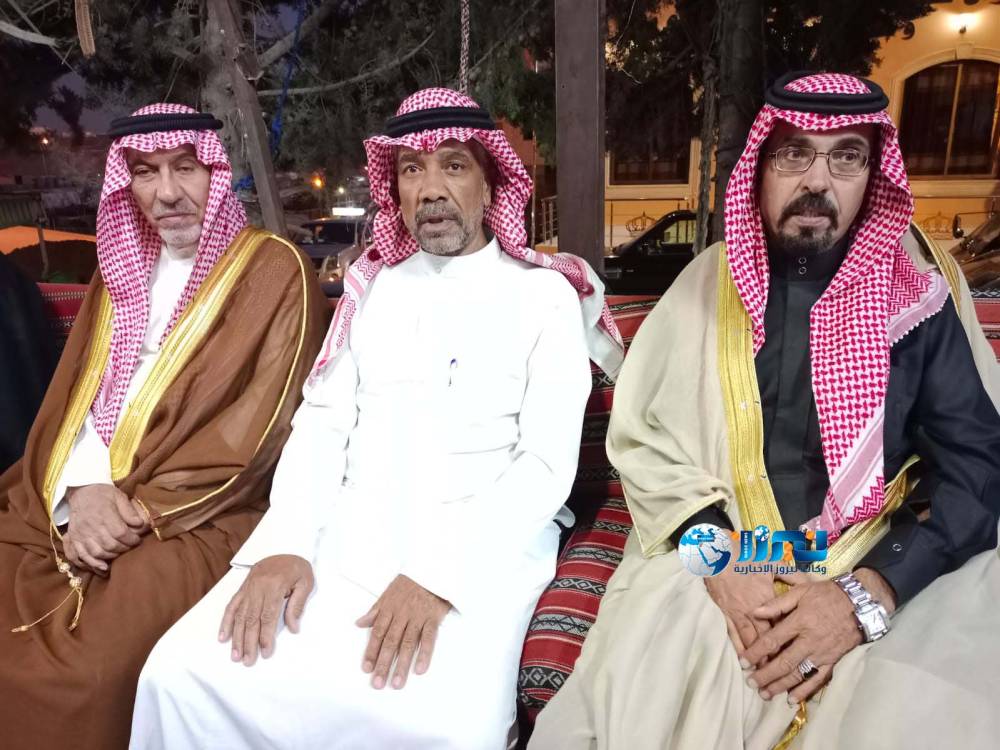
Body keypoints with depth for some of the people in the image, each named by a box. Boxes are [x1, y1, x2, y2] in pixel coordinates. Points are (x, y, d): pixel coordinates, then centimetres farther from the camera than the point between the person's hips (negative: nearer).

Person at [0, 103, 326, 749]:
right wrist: (82, 490, -9)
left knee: (73, 670, -22)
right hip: (78, 504, 6)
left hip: (197, 517, -6)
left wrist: (144, 508, -15)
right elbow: (73, 394, 10)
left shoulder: (274, 270, -5)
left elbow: (260, 426, -12)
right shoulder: (121, 265, 15)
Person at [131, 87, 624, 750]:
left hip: (481, 548, -3)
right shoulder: (374, 287, 13)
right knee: (185, 674, -14)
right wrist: (285, 544, -9)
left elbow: (547, 463, -7)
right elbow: (323, 420, 8)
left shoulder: (545, 295, 1)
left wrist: (441, 576, -18)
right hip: (347, 533, 4)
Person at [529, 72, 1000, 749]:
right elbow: (643, 436, 2)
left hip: (885, 578, 1)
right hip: (718, 565, 0)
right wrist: (716, 555, -12)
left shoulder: (920, 298, 3)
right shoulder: (708, 284, 4)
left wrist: (867, 595, -15)